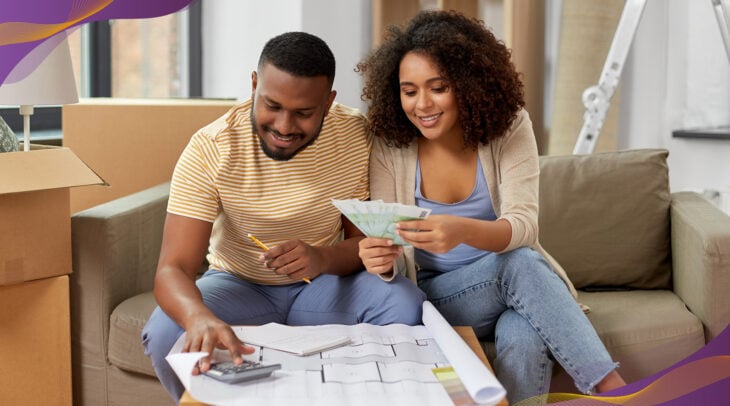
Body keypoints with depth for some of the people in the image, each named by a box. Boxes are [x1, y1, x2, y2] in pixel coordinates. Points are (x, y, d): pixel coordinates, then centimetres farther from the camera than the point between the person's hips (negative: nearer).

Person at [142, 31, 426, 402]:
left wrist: (325, 258, -32)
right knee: (166, 334, -30)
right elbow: (173, 268, -29)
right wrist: (200, 317, -53)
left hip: (325, 281, 1)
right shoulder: (209, 149, -22)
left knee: (407, 306, -27)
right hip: (239, 285, -1)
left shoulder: (356, 135, -15)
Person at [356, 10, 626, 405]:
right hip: (434, 295, 0)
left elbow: (523, 224, -20)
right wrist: (383, 259, -36)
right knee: (519, 264, -32)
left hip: (511, 284, 0)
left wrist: (464, 231, -43)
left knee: (524, 339, -37)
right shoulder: (389, 145, -9)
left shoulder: (508, 126, -9)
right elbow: (396, 257, -9)